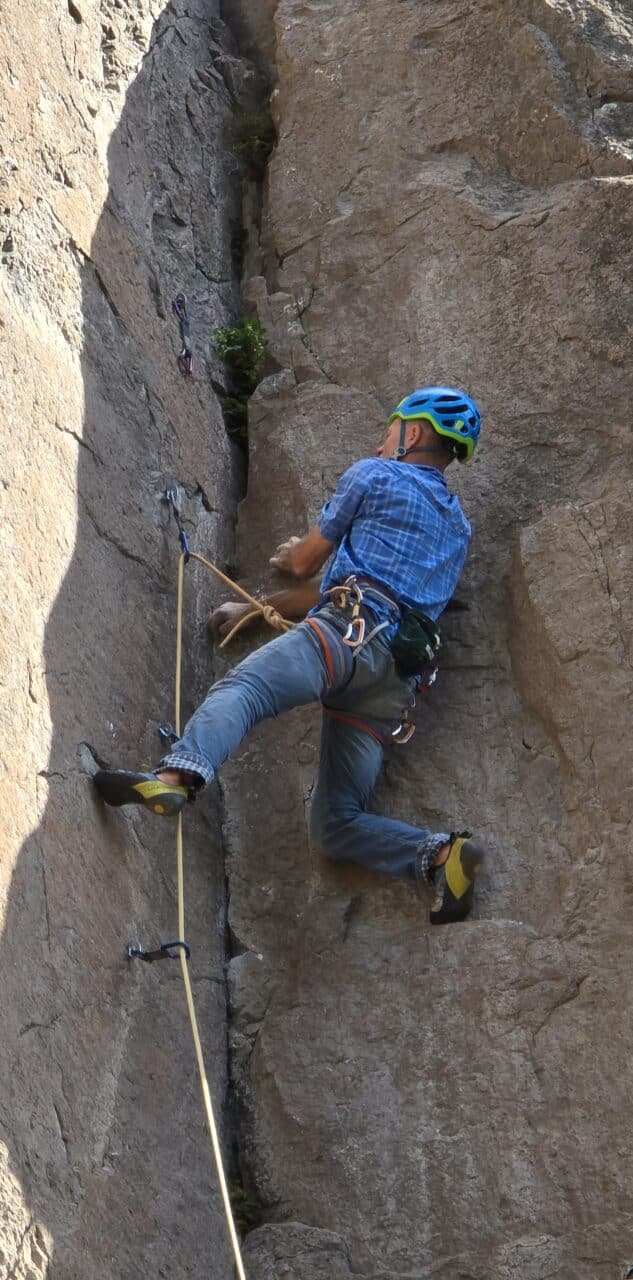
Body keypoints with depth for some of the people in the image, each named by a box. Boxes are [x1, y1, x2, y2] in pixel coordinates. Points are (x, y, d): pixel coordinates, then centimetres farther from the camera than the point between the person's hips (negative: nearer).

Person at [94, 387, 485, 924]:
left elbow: (305, 563, 20)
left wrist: (297, 555, 46)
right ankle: (443, 856, -11)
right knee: (335, 823, 7)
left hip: (350, 632, -7)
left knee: (239, 691, -29)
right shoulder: (458, 526, 35)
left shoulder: (373, 475, 14)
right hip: (397, 676, 7)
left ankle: (177, 776, -57)